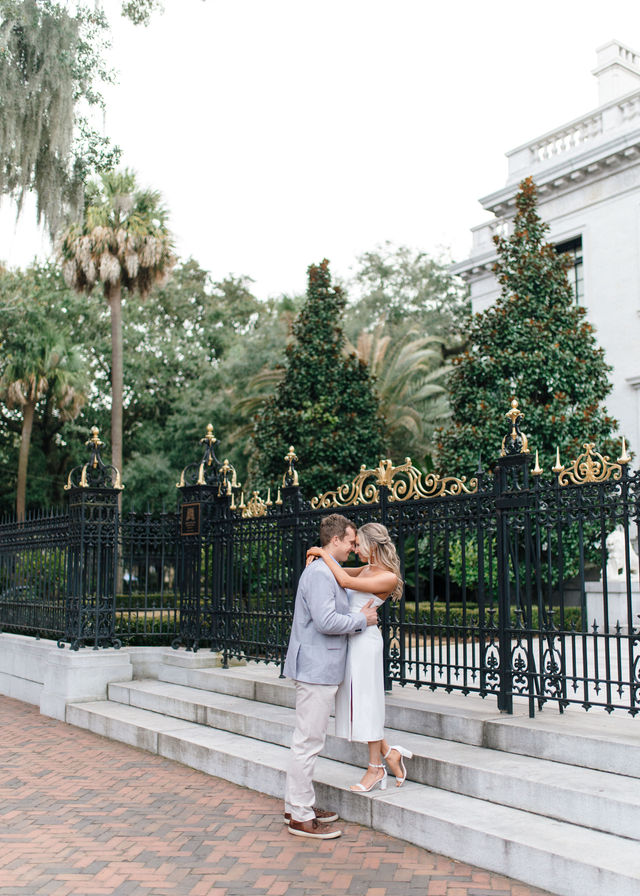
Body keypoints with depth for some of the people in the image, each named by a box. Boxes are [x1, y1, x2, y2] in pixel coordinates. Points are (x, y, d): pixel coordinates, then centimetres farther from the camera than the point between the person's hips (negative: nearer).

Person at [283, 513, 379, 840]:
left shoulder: (328, 572, 17)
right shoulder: (319, 573, -17)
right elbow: (326, 621, -26)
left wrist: (361, 617, 8)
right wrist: (362, 620, -13)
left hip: (319, 668, 11)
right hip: (316, 668, -11)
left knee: (306, 739, 17)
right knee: (308, 741, -4)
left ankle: (297, 804, 27)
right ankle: (301, 816, 3)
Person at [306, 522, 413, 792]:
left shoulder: (388, 577, -15)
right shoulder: (367, 569, 11)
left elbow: (345, 581, -23)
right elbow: (342, 573, 26)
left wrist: (323, 553, -15)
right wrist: (318, 557, 8)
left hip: (364, 640, -9)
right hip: (350, 638, 9)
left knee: (365, 701, 0)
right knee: (356, 701, 12)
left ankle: (375, 768, 13)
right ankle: (389, 753, 24)